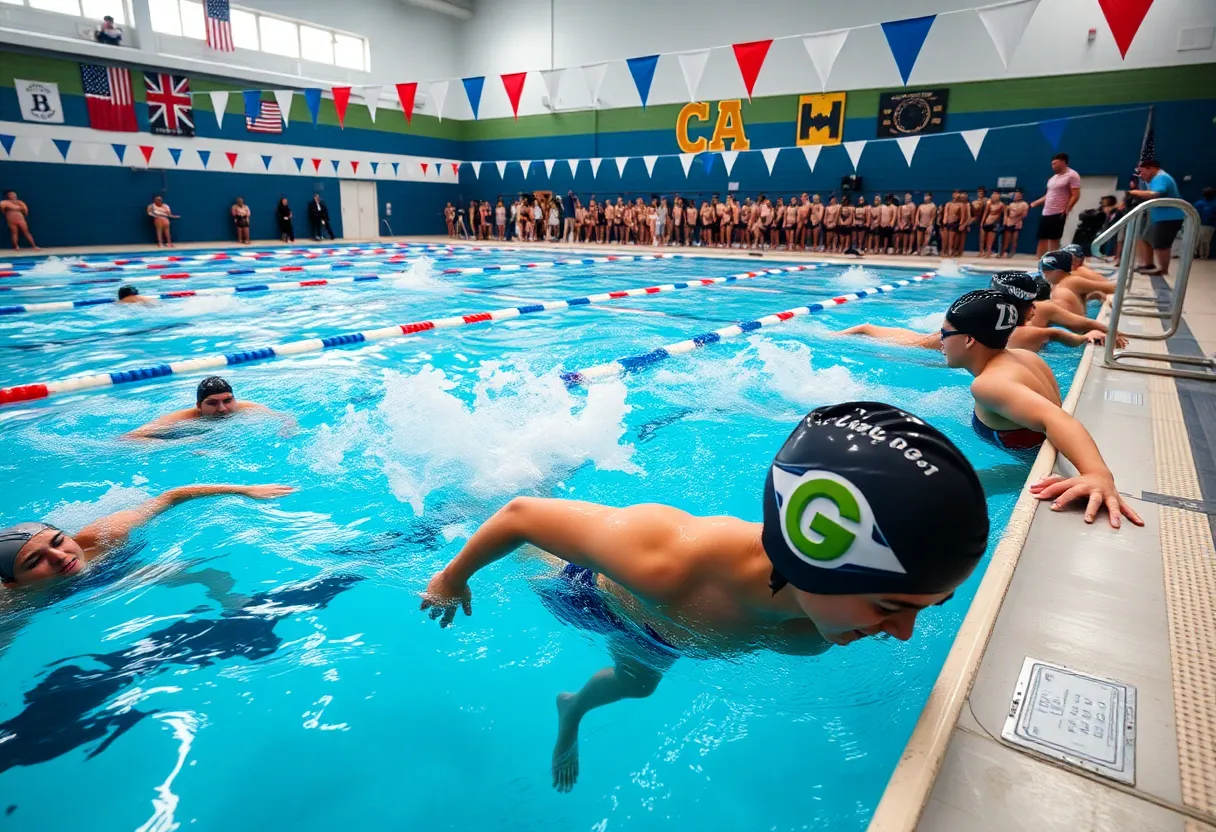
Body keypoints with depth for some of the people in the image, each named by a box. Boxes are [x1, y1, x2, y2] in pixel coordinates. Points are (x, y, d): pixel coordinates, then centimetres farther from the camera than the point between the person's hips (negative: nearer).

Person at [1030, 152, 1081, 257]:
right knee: (1042, 238, 5)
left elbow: (1076, 195, -12)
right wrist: (1035, 203, 19)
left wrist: (1067, 209, -22)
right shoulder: (1053, 177, 20)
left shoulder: (1072, 175, -6)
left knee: (1054, 239, -6)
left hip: (1058, 213, -8)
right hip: (1046, 213, 8)